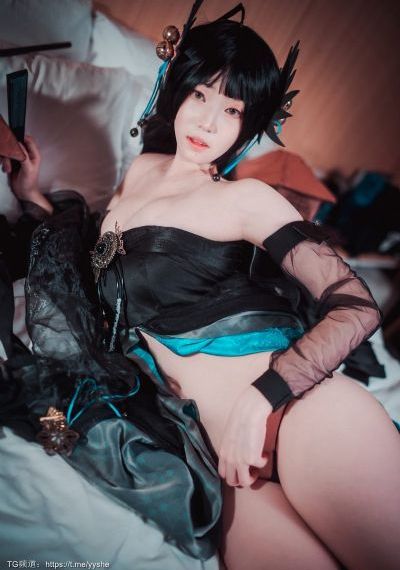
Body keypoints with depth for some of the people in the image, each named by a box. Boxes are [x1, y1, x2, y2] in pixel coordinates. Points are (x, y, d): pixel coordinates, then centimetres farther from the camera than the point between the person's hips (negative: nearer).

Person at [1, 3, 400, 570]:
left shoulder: (247, 198, 2)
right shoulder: (142, 170, 19)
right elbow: (100, 252, 35)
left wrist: (262, 397, -20)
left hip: (299, 410, -3)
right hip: (222, 440, 3)